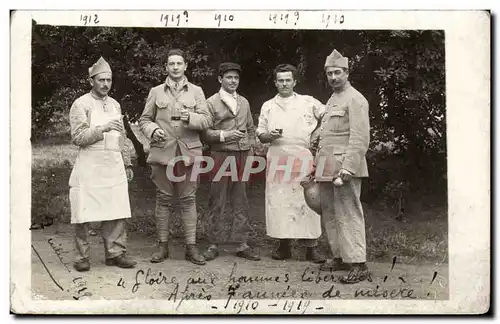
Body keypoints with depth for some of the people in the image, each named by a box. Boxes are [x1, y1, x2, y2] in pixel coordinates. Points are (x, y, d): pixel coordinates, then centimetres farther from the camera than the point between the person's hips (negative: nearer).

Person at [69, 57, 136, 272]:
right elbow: (78, 137, -10)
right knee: (84, 214, -2)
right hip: (89, 167, -5)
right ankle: (83, 256, 9)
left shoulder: (115, 105, 17)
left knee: (117, 212, 2)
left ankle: (115, 252, 12)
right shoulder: (81, 104, -1)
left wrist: (127, 164, 20)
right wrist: (103, 129, -21)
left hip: (114, 166, 5)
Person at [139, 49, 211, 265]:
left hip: (188, 153, 0)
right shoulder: (156, 92, 11)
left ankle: (191, 247, 7)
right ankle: (162, 246, 13)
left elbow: (206, 120, 3)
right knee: (164, 199, 4)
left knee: (188, 199, 2)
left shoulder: (196, 91, 10)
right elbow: (144, 120, 11)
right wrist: (153, 130, -10)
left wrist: (190, 117, -17)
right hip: (162, 152, 0)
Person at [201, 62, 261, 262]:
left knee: (241, 202, 6)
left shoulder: (244, 103, 15)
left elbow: (251, 129, 22)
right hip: (221, 155, -4)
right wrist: (224, 135, -18)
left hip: (242, 156, 4)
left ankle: (242, 245, 11)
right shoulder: (212, 103, 0)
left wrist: (250, 148, 10)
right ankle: (213, 245, 8)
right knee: (217, 202, 0)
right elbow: (205, 133, -5)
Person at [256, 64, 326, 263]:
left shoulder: (309, 103, 8)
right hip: (277, 160, 2)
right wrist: (270, 135, -7)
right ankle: (284, 245, 10)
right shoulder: (268, 106, 13)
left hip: (303, 158, -2)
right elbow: (260, 135, 13)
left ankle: (311, 247, 0)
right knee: (279, 201, 0)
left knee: (306, 200, -5)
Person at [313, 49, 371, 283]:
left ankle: (358, 264, -7)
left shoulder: (355, 100, -7)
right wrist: (319, 165, 19)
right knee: (330, 215, 11)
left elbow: (360, 138, -15)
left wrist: (347, 168, -23)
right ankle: (340, 257, 19)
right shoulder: (332, 100, 20)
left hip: (344, 168, -9)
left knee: (349, 215, -9)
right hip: (327, 168, 9)